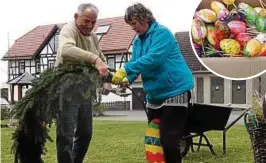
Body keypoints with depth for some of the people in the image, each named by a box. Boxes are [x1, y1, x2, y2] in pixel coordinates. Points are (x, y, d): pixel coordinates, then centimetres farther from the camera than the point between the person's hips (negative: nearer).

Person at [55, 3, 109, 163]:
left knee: (85, 134, 16)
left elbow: (102, 60, 22)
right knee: (66, 135, -5)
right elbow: (66, 50, -36)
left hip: (85, 91, 8)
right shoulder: (69, 29, -13)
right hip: (67, 90, -8)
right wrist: (94, 59, -45)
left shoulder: (93, 36, 11)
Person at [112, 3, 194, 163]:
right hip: (155, 95, 9)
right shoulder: (138, 40, 12)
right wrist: (127, 79, -13)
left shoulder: (162, 33, -13)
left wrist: (125, 70, -30)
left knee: (169, 141, -8)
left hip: (175, 91, -9)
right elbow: (136, 63, 9)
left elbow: (153, 58, -27)